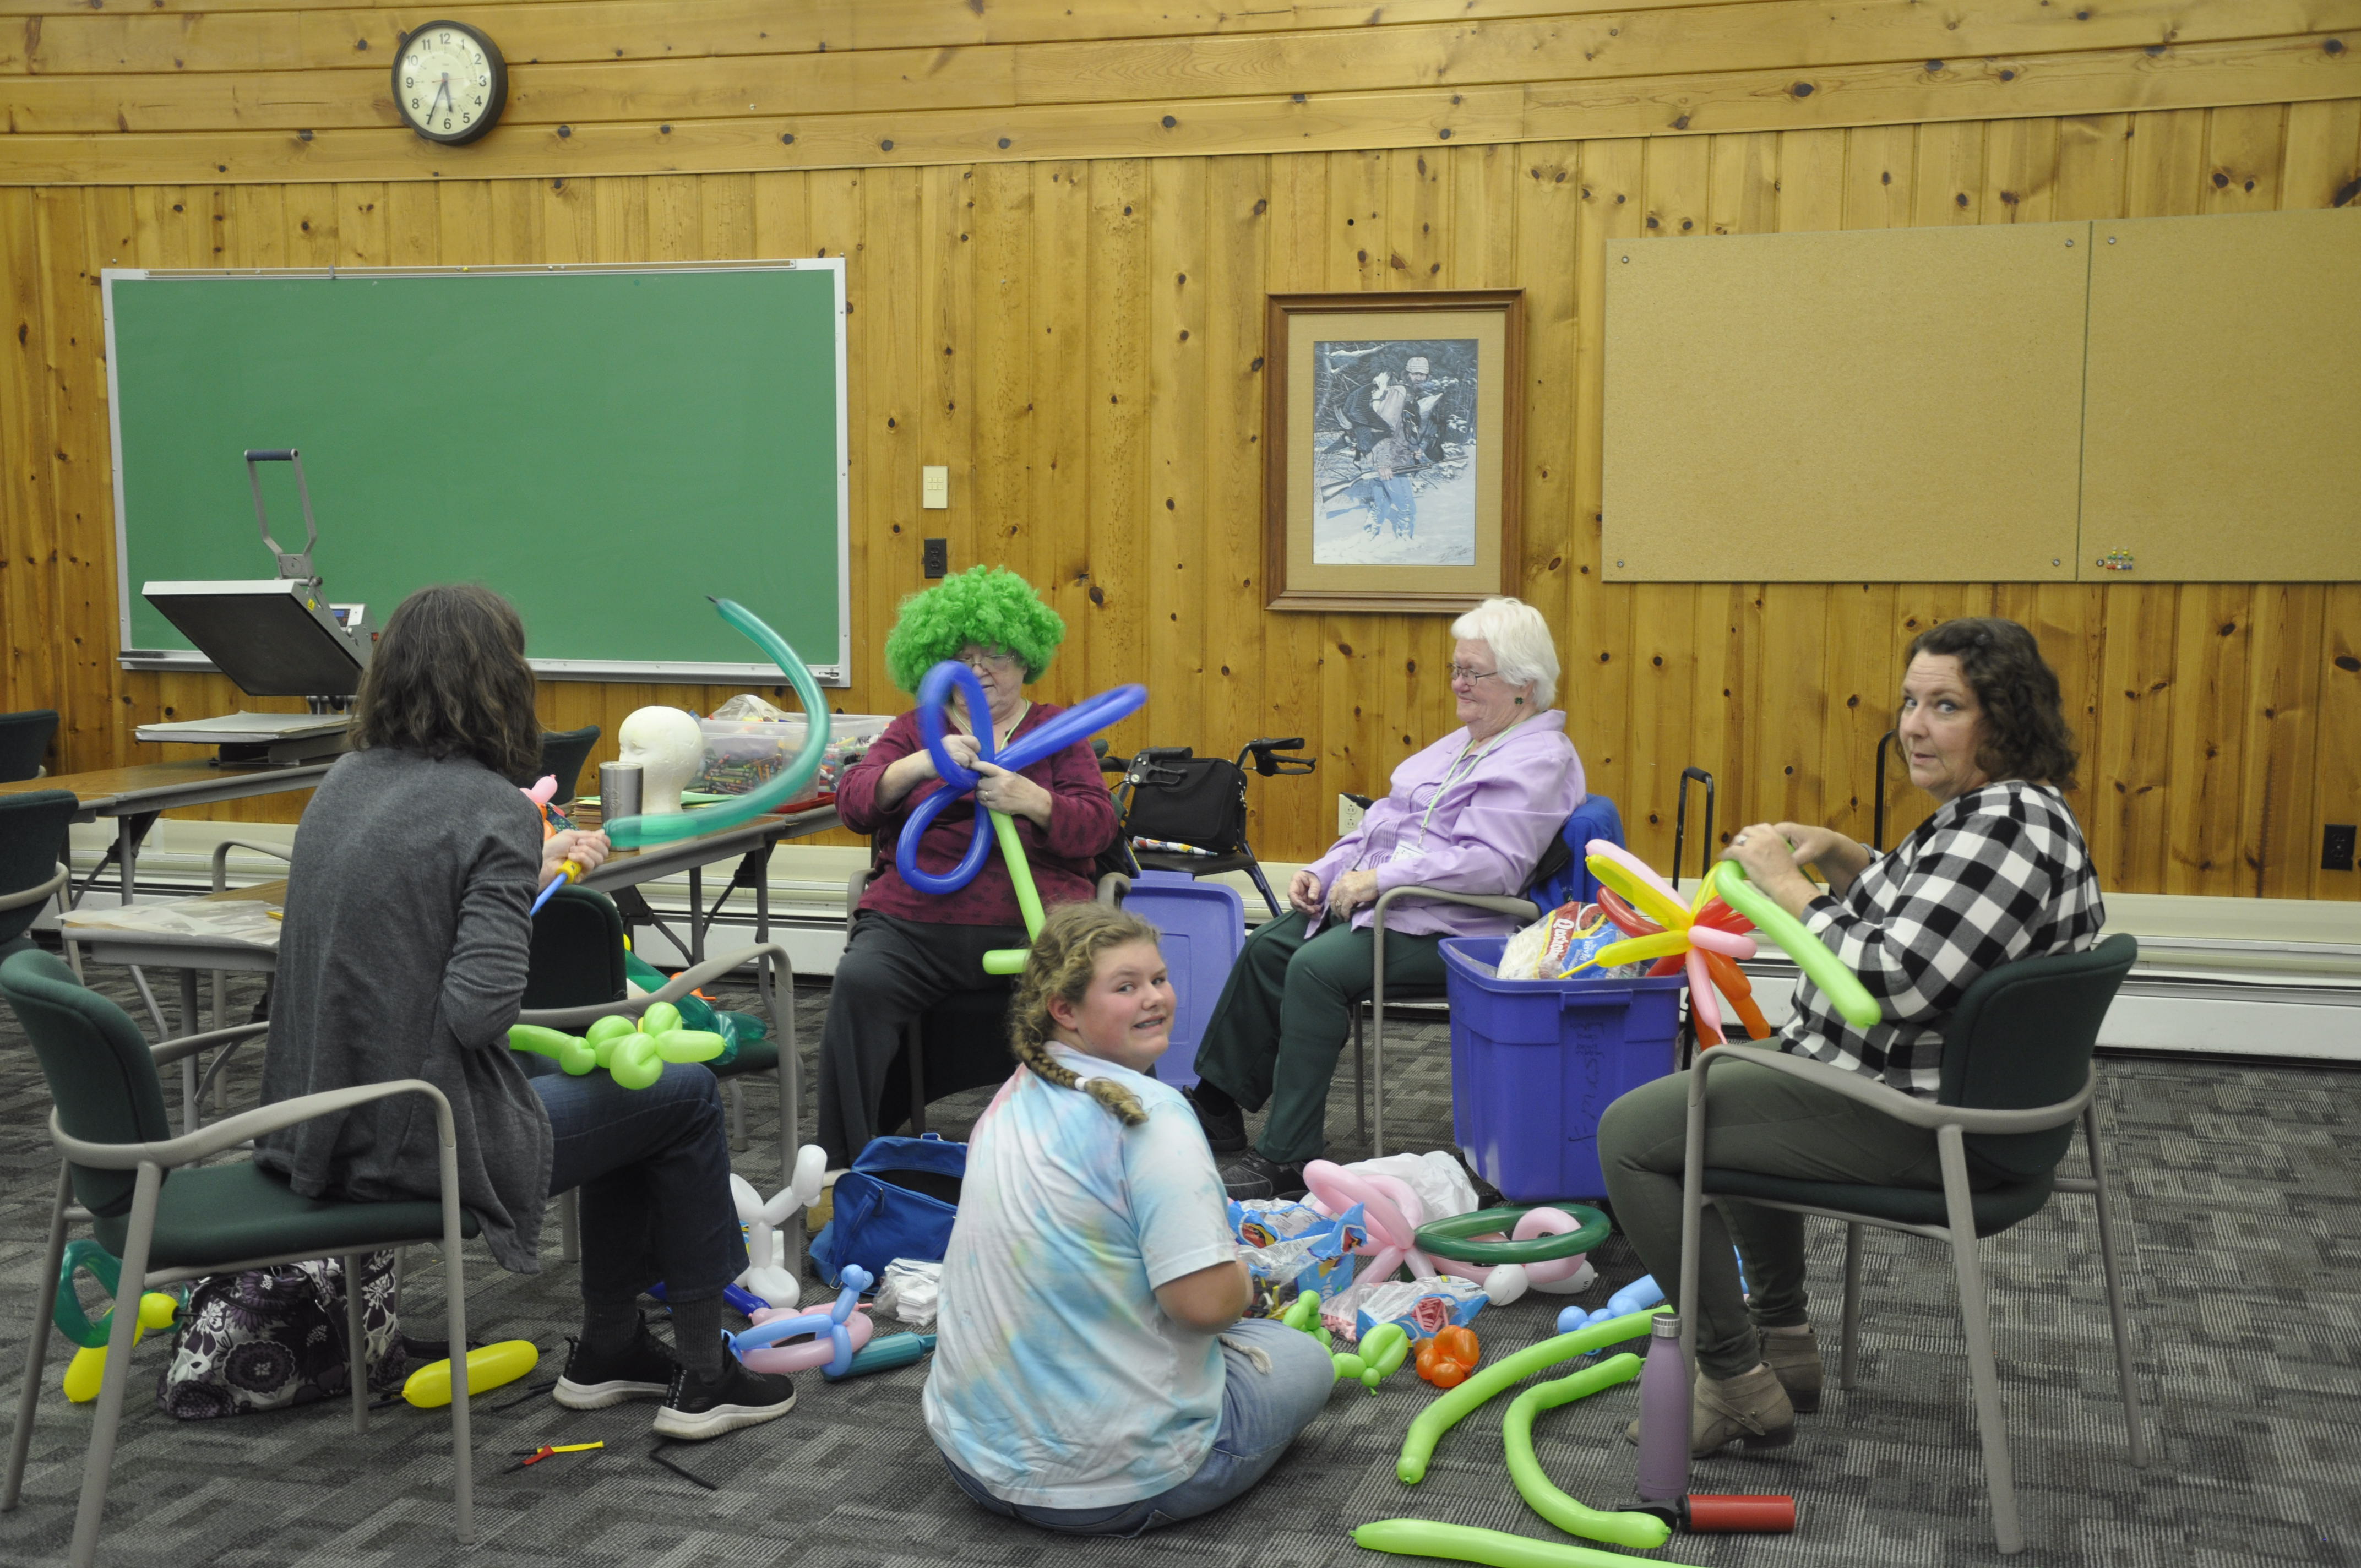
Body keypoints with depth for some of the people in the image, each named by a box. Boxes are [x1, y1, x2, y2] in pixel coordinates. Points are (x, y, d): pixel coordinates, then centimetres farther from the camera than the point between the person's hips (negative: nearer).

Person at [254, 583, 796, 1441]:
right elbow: (480, 1010, -26)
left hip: (320, 1126, 9)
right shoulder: (492, 808, -19)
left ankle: (608, 1351, 33)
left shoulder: (346, 780, 6)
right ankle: (703, 1378, 19)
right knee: (685, 1094, 11)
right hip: (417, 1139, -8)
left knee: (617, 1078, 26)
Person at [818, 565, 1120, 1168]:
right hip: (914, 922, 1)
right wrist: (921, 764, -15)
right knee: (859, 982, -30)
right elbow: (854, 803, 4)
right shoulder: (915, 729, 19)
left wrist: (1031, 801, -16)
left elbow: (1097, 827, 4)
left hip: (1031, 924, -1)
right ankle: (844, 1167, -22)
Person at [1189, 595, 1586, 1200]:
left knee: (1317, 967, -28)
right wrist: (1326, 871, 8)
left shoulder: (1541, 759, -12)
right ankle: (1216, 1107, 14)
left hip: (1445, 928, -10)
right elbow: (1388, 816, 23)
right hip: (1377, 899, 10)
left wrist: (1381, 879, -24)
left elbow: (1492, 864, -24)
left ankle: (1286, 1159, -22)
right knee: (1266, 948, 3)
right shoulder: (1464, 743, 20)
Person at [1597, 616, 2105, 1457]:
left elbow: (1894, 979, -32)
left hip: (1909, 1120, -11)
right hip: (1917, 1080, 11)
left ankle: (1739, 1384, -2)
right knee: (1729, 1085, 34)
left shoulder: (2006, 827, -25)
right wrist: (1838, 854, 10)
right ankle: (1783, 1340, 33)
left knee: (1633, 1132, -7)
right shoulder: (1993, 811, 9)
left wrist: (1787, 885, -20)